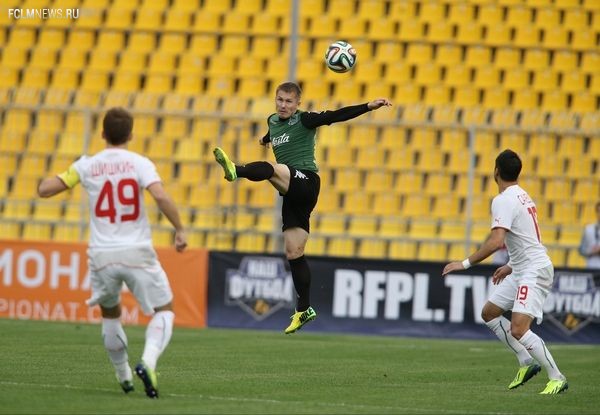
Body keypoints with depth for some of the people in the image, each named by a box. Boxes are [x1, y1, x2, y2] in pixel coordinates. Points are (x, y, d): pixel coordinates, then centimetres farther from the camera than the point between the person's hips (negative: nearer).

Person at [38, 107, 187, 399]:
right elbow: (160, 196, -20)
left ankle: (124, 377, 26)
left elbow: (44, 190, 2)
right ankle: (148, 361, -16)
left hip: (102, 255, 2)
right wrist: (180, 230, -9)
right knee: (164, 310, 10)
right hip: (137, 253, -2)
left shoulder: (87, 166, 2)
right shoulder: (139, 163, -4)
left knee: (110, 313, 26)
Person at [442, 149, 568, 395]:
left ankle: (557, 378, -12)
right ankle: (527, 363, 18)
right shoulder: (522, 196, 14)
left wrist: (465, 264, -23)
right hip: (521, 271, 10)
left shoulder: (503, 201, -16)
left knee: (518, 329, -19)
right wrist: (511, 266, 28)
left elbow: (496, 241, -28)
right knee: (489, 313, 16)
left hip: (534, 272, -10)